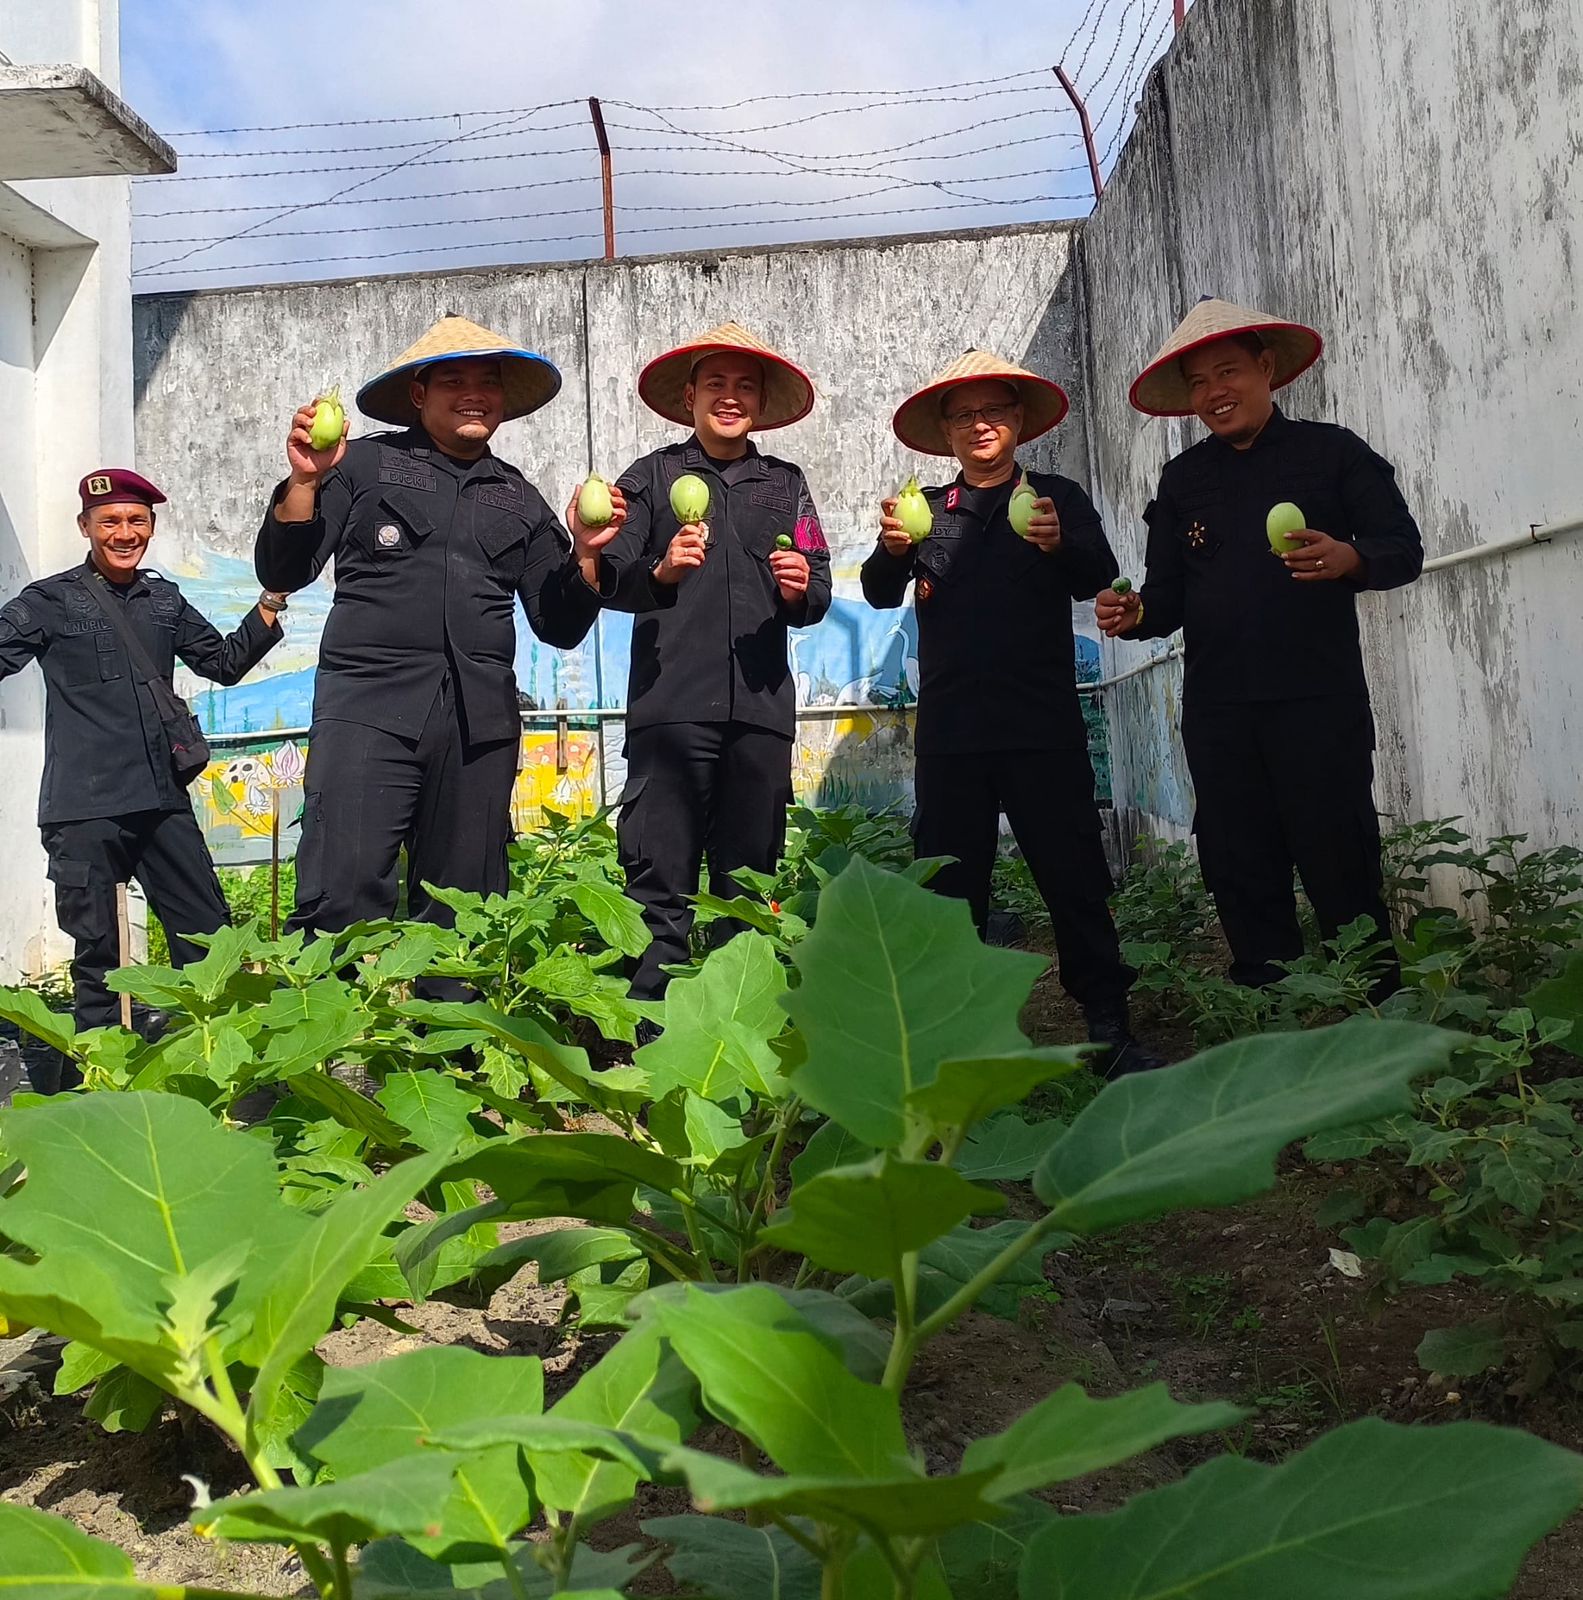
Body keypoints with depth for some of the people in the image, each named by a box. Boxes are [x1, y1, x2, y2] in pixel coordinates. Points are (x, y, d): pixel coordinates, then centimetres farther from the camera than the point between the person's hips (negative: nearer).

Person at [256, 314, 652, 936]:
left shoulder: (519, 499, 20)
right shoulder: (366, 463, 11)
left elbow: (560, 627, 18)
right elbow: (282, 573, 6)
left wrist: (583, 552, 2)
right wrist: (306, 480, -8)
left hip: (479, 721, 3)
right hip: (370, 705, -3)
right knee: (342, 899, -15)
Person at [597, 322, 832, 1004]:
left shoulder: (786, 483, 20)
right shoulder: (652, 476, 13)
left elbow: (817, 598, 14)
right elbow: (609, 581, 4)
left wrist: (800, 589, -8)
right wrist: (660, 571, -15)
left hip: (761, 710, 3)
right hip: (671, 706, -2)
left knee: (749, 889, 5)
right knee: (659, 885, -6)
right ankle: (646, 1035, 1)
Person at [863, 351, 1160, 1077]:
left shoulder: (1058, 496, 8)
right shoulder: (928, 510, 12)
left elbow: (1098, 578, -6)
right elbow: (880, 593, -1)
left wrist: (1059, 545, -28)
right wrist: (891, 548, -24)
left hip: (1043, 728, -1)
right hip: (950, 732, 2)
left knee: (1075, 878, -1)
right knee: (949, 887, 6)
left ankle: (1110, 1031, 7)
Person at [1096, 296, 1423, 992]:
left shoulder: (1332, 451, 6)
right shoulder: (1183, 478, 15)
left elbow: (1405, 548, 0)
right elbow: (1168, 595, 13)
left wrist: (1349, 558, -22)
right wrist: (1135, 615, -10)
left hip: (1319, 700, -3)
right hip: (1217, 712, 4)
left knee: (1341, 870, -5)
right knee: (1244, 881, 6)